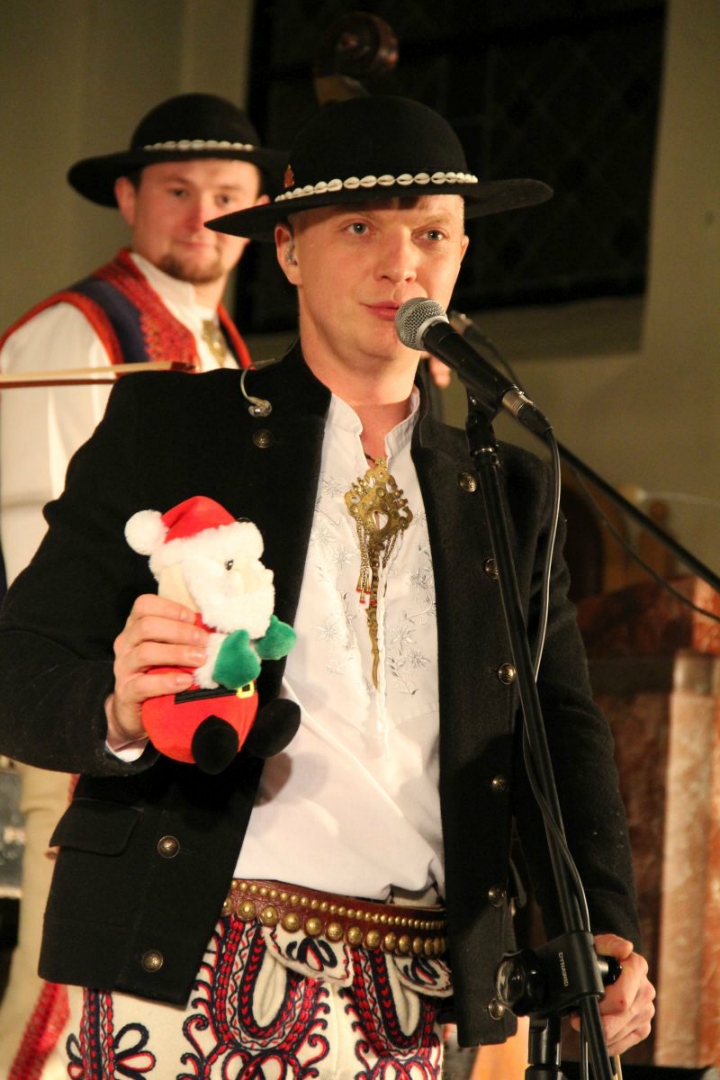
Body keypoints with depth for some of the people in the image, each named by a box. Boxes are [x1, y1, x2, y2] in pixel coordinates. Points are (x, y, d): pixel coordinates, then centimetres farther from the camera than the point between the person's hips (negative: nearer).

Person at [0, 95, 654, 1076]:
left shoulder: (510, 491, 17)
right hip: (189, 978, -3)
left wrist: (603, 929, -6)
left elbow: (560, 728, 12)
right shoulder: (165, 426, 6)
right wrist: (120, 709, -23)